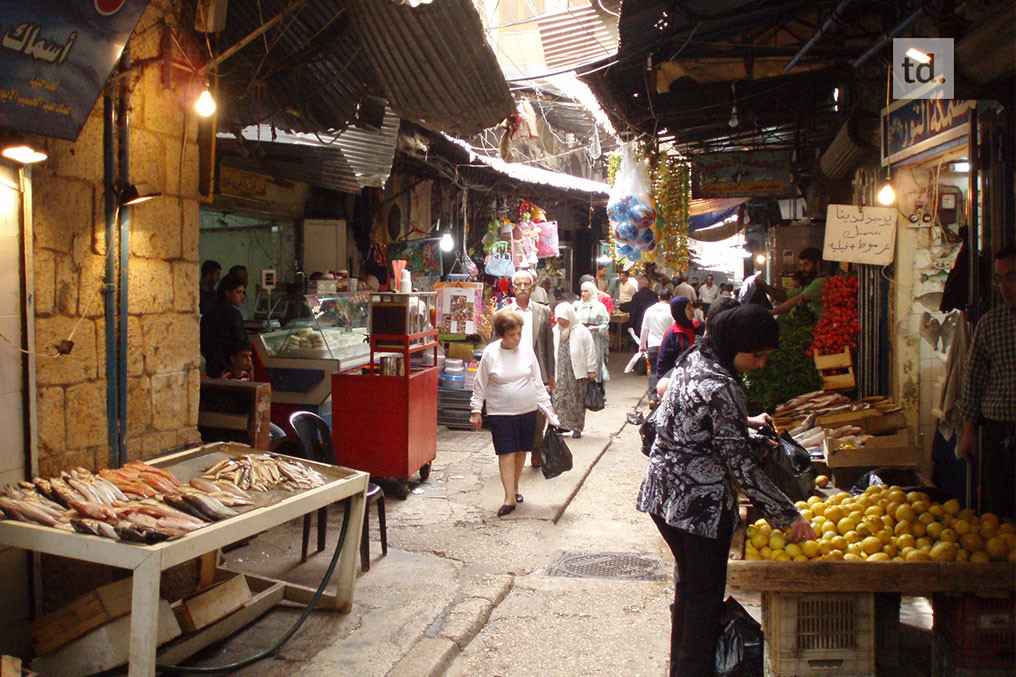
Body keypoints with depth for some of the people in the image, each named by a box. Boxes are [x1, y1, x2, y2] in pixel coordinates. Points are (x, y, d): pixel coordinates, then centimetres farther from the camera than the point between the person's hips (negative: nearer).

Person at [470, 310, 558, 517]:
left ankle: (515, 488, 30)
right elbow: (480, 384, 0)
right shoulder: (490, 353, -8)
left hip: (527, 410, 3)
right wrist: (476, 410, 0)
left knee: (521, 451, 11)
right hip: (500, 412, -3)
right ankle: (509, 498, -2)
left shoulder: (526, 350, 0)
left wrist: (548, 406, 5)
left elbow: (537, 382, 7)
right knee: (506, 453, -6)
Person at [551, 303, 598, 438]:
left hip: (578, 373, -3)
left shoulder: (582, 331, -5)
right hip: (561, 373, 3)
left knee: (577, 401, 4)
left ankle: (577, 428, 16)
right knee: (558, 398, -5)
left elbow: (590, 352, -3)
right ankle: (561, 425, 4)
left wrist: (591, 371, -4)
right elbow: (552, 352, 11)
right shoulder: (555, 331, 7)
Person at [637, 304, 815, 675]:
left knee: (689, 583, 23)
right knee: (705, 597, 6)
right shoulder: (719, 387, -25)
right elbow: (742, 465, -23)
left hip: (665, 493, 10)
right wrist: (789, 515, -16)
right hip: (699, 504, -10)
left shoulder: (695, 358, 3)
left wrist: (745, 421, 24)